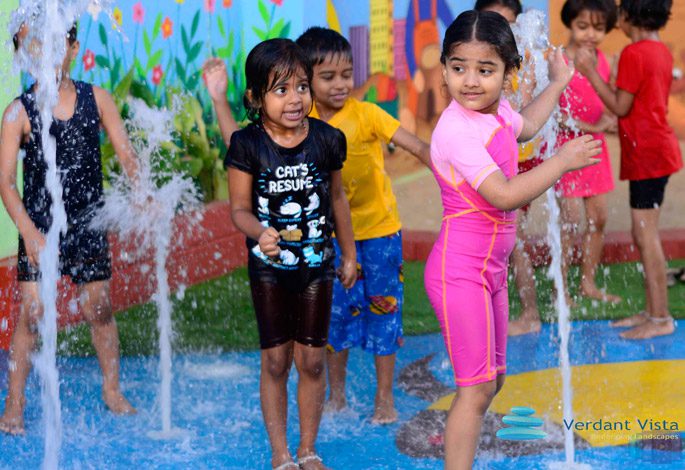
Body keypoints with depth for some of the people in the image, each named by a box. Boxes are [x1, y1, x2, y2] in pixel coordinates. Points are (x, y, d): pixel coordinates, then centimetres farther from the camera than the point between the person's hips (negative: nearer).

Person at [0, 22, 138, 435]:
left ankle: (112, 391, 26)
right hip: (40, 226, -2)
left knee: (100, 308, 10)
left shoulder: (97, 100, -1)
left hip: (89, 223, 2)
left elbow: (127, 154, -1)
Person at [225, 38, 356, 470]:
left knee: (312, 360, 7)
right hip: (269, 267, -1)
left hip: (316, 265, 1)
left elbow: (337, 198, 6)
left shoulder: (326, 139, -8)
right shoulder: (248, 145, -13)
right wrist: (260, 233, -33)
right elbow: (240, 208, -11)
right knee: (275, 361, 8)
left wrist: (349, 254, 13)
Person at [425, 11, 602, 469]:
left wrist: (557, 84, 38)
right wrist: (563, 161, -25)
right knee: (478, 387, -8)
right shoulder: (457, 130, -24)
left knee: (493, 378, 17)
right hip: (461, 270, -9)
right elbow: (504, 195, -32)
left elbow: (525, 126, 30)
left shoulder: (496, 109, 4)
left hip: (491, 266, 9)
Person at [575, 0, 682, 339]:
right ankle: (653, 311, 18)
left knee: (646, 235, -6)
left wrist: (590, 72, -10)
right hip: (656, 149, 10)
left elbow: (621, 106, -14)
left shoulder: (634, 53, -15)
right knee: (643, 235, 13)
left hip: (646, 154, -10)